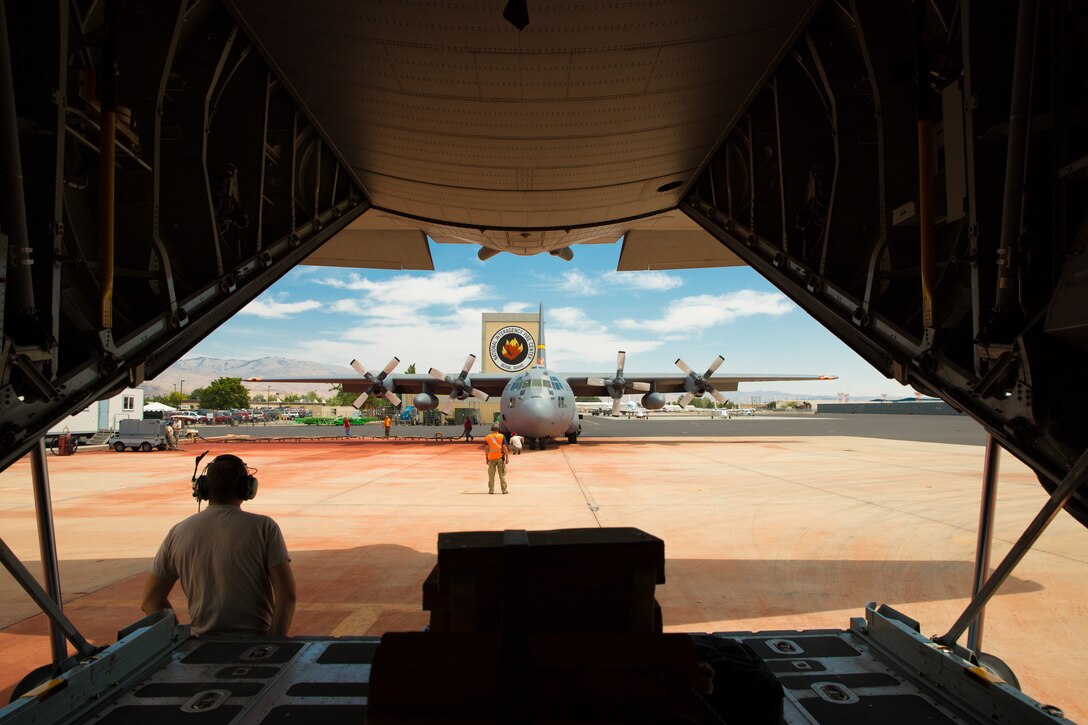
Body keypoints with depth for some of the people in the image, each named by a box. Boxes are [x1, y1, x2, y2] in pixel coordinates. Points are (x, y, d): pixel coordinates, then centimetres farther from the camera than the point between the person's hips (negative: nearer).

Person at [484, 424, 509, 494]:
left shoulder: (488, 437, 1)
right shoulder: (501, 436, -3)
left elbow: (487, 449, 1)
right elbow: (505, 448, -7)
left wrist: (487, 459, 8)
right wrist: (507, 457, -1)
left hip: (491, 458, 1)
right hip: (500, 457, -1)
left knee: (491, 475, 7)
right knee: (502, 474, 5)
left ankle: (491, 490, 7)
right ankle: (504, 490, 6)